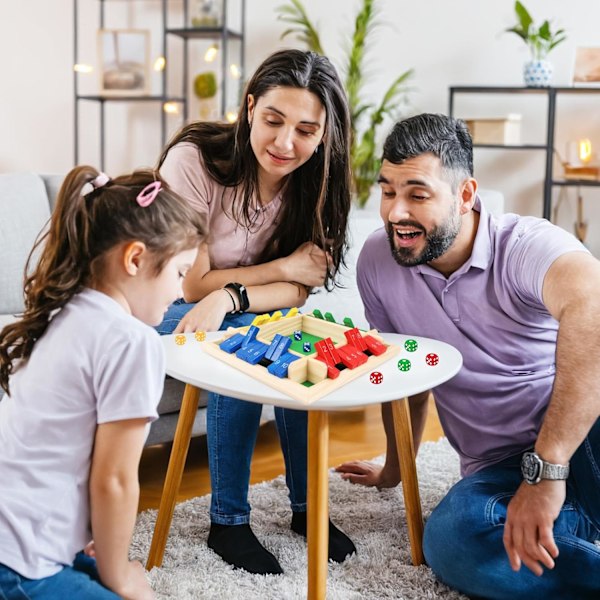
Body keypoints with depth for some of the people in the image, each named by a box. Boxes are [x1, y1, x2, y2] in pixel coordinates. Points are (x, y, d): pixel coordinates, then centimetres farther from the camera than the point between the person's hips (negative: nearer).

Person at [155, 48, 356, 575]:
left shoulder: (312, 181, -11)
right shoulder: (194, 160, -25)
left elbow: (298, 289, -15)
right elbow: (190, 284, -20)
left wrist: (228, 298, -34)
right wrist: (284, 268, -19)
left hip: (249, 313, 4)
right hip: (170, 313, -4)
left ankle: (307, 506, -8)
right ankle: (227, 521, -17)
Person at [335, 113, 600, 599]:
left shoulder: (525, 244, -18)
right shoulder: (378, 261, -1)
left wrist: (545, 469, -45)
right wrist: (395, 469, 27)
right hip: (501, 474, 5)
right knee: (448, 541, -30)